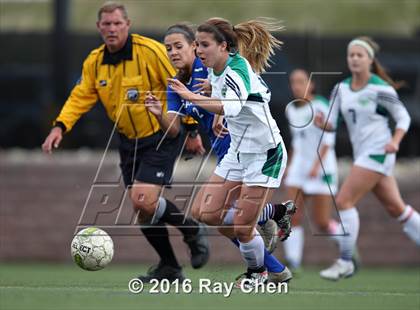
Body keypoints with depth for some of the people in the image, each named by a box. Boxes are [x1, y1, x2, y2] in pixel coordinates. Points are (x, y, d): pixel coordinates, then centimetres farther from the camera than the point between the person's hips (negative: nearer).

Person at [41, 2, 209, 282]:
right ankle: (169, 267, 23)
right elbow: (81, 97, 7)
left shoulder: (151, 51, -17)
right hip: (129, 141, 7)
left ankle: (192, 231, 6)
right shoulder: (94, 62, 1)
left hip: (162, 136, -7)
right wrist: (60, 126, -9)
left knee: (144, 200, -20)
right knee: (142, 208, 6)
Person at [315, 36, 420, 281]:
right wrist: (323, 123, -18)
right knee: (396, 208, 12)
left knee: (344, 201, -13)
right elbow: (332, 124, 4)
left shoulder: (380, 89, -12)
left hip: (377, 152, -7)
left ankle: (346, 263, -6)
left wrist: (395, 141, -20)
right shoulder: (341, 89, 6)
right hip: (362, 154, 7)